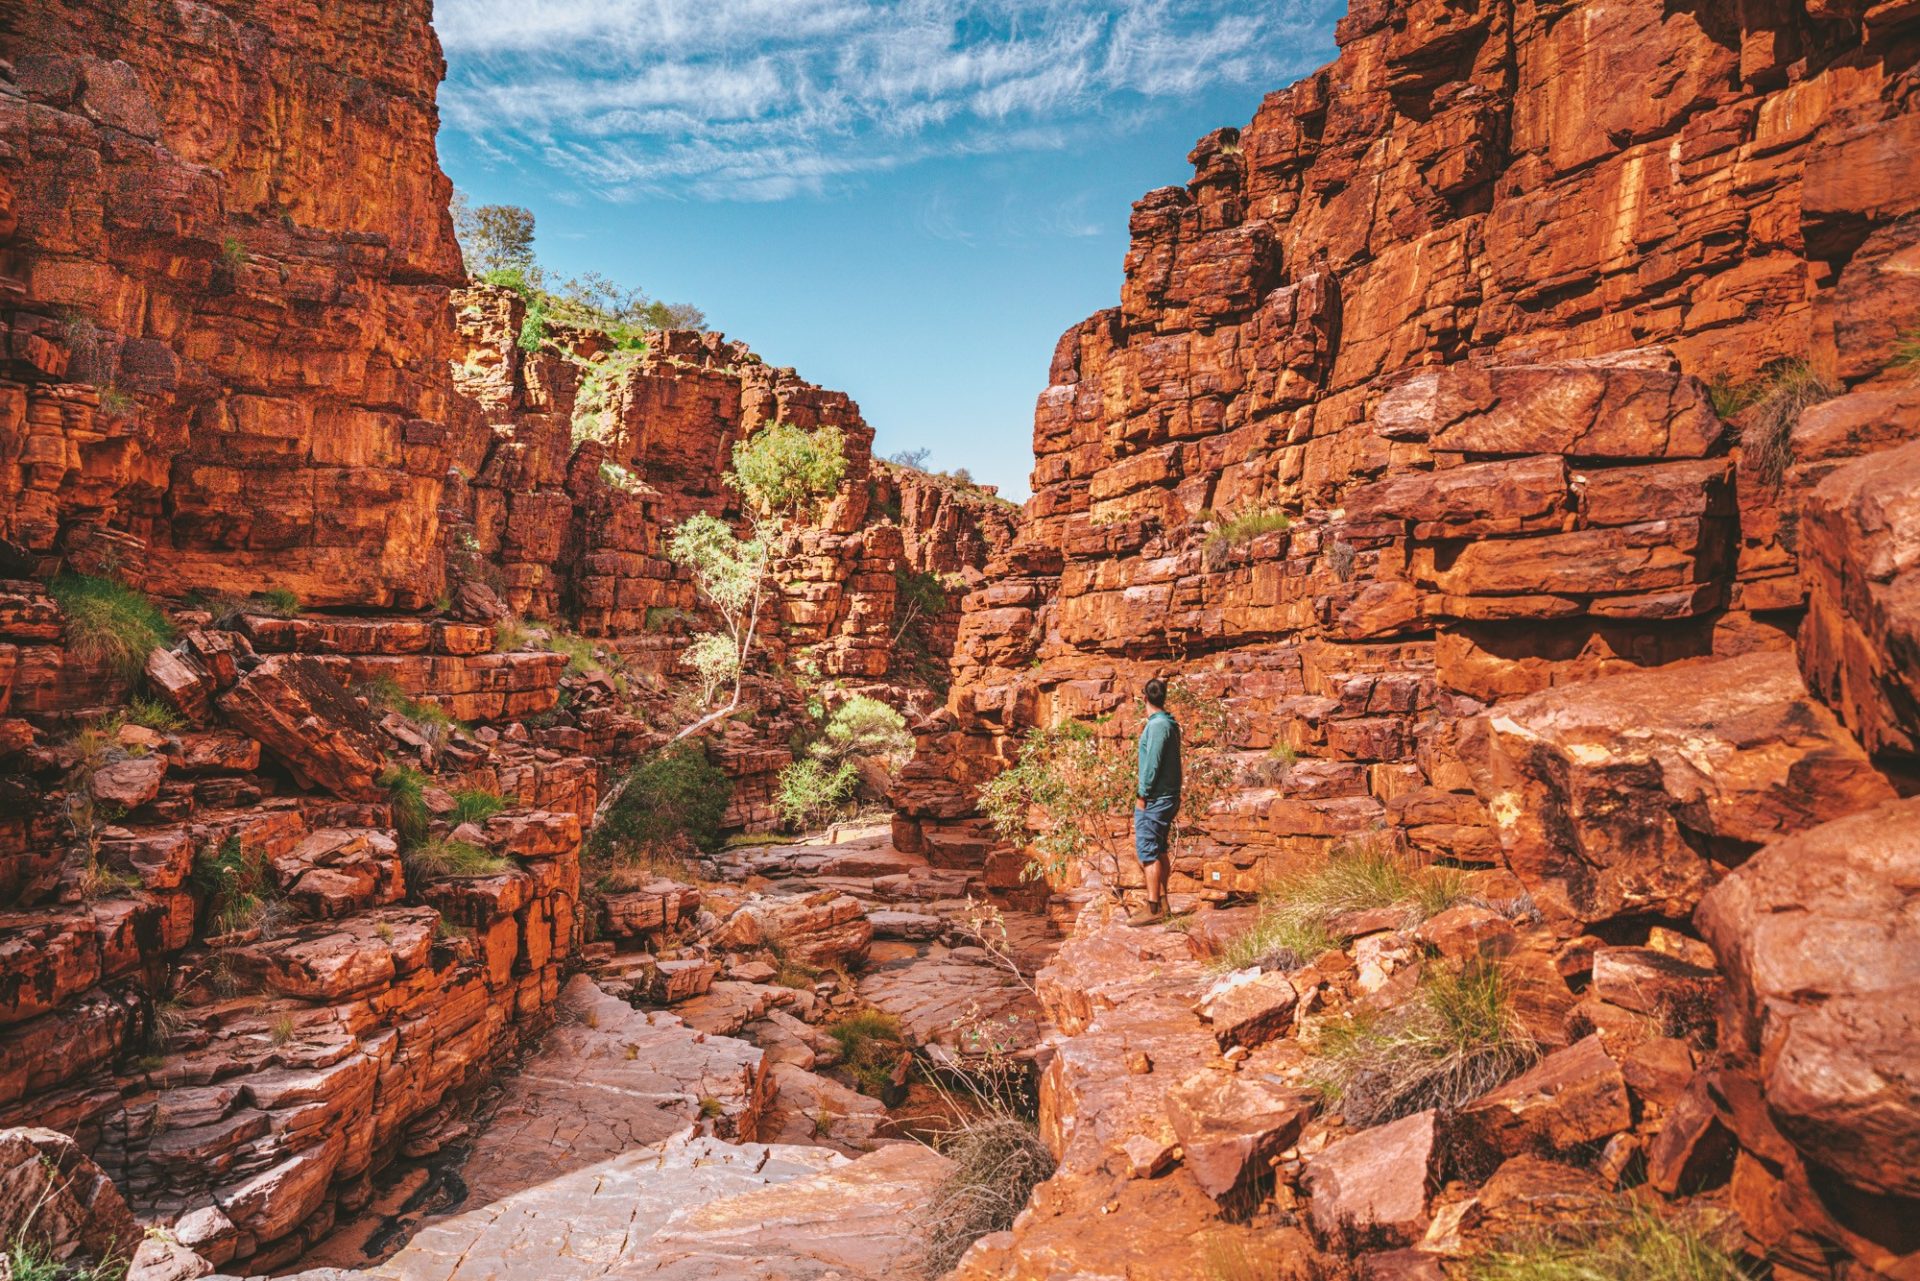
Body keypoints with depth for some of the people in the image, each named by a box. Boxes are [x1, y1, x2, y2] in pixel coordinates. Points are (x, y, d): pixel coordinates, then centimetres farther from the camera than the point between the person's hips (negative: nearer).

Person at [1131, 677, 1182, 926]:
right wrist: (1144, 737, 19)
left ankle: (1153, 908, -7)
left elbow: (1152, 763, -20)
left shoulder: (1157, 725, -17)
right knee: (1158, 850, 16)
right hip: (1166, 797, 10)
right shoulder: (1168, 723, 12)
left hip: (1154, 799, -10)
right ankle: (1161, 900, 24)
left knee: (1147, 851, -8)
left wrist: (1142, 794, -16)